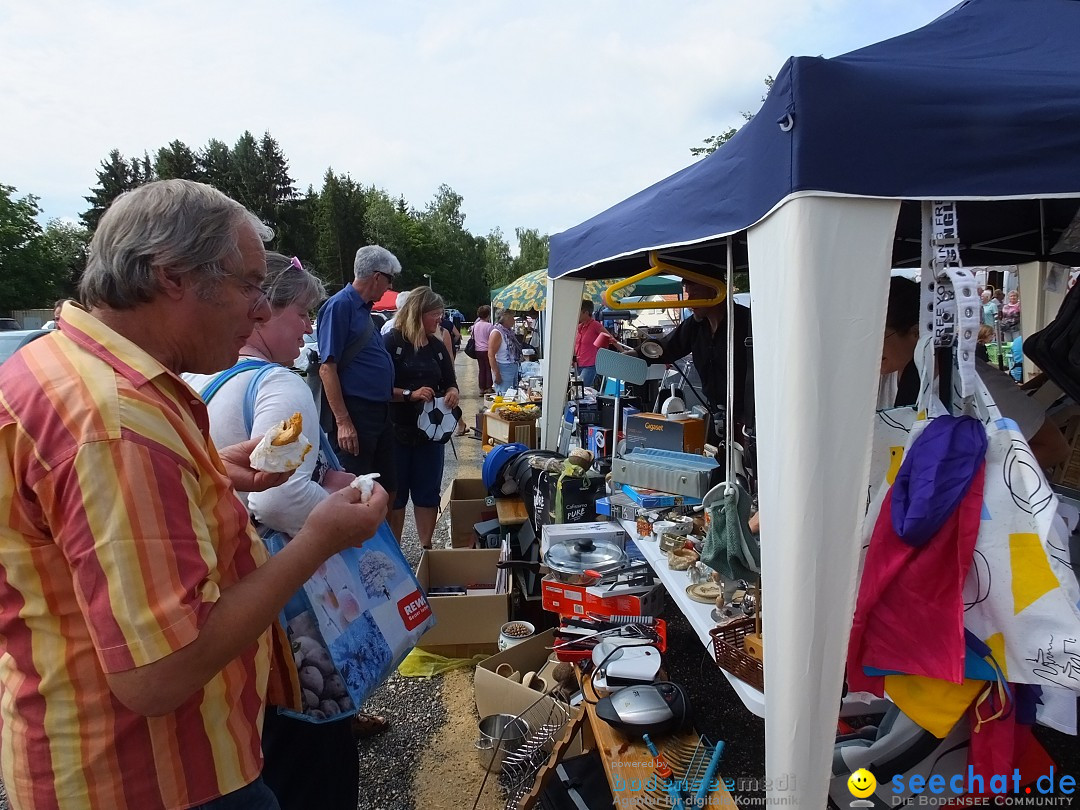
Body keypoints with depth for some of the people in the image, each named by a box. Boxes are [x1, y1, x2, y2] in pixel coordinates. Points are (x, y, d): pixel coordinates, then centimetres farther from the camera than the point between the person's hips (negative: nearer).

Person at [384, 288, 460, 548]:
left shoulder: (438, 347, 9)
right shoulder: (391, 343, -8)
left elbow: (450, 383, 16)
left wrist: (452, 393, -6)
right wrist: (410, 395, -25)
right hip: (397, 430, -5)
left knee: (428, 492, 10)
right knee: (395, 493, 6)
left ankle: (427, 547, 21)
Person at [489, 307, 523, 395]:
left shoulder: (510, 331, 10)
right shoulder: (497, 333, -16)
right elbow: (491, 355, -20)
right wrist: (496, 374, -21)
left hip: (514, 368, 9)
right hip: (503, 370, -9)